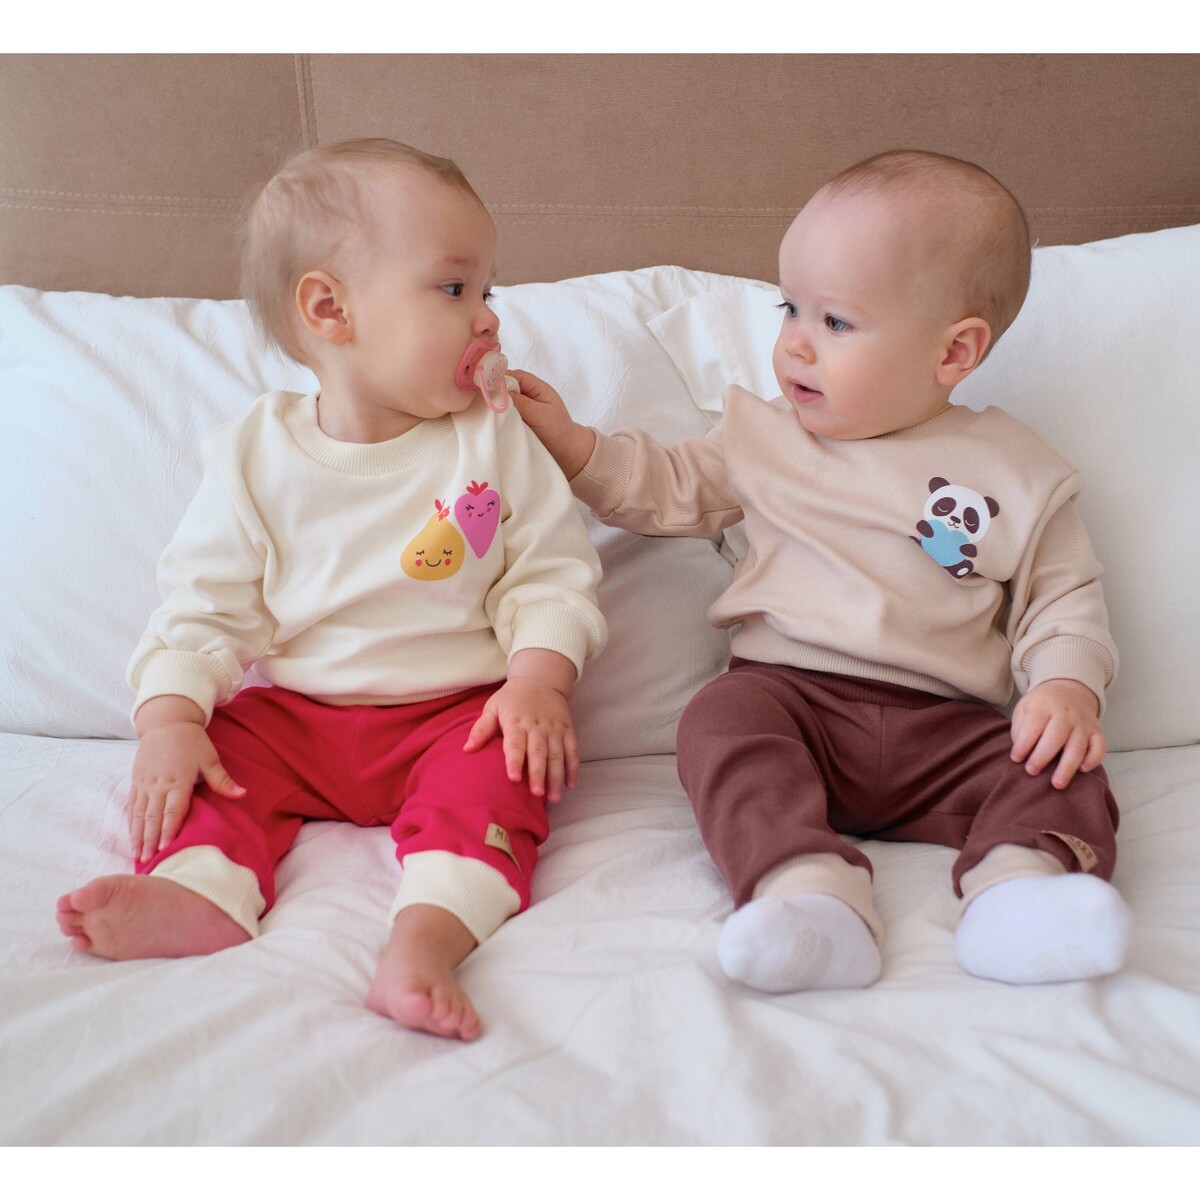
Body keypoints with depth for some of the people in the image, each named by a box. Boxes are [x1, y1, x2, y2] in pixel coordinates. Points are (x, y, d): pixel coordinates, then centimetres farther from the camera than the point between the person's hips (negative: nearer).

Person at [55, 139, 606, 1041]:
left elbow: (552, 572, -2)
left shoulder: (494, 443, -3)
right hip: (295, 716, 2)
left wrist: (539, 676, -20)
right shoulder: (256, 459, -3)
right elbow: (206, 602, -1)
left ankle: (431, 931, -49)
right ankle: (198, 893, -38)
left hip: (456, 712, -2)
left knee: (499, 770, -29)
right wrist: (169, 718, -15)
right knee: (216, 744, -18)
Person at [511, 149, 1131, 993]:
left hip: (945, 729, 0)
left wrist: (1068, 684, -12)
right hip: (789, 692, 0)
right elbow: (672, 492, 22)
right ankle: (809, 887, -48)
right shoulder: (766, 437, 14)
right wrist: (571, 444, 9)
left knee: (1062, 770, -23)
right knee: (721, 721, -30)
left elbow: (1063, 598, 8)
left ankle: (1024, 886, -45)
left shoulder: (1010, 472, 7)